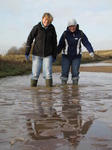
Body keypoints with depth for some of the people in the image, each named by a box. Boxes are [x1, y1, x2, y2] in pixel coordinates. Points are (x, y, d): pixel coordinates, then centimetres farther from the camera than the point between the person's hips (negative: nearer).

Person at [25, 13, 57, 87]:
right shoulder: (37, 28, -6)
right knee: (35, 74, 2)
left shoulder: (52, 29, 0)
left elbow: (54, 43, 8)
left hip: (48, 55, 1)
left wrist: (54, 55, 9)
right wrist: (27, 52, -8)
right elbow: (29, 39, -2)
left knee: (48, 74, -3)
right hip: (37, 54, -1)